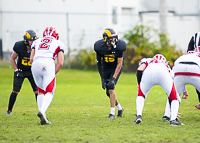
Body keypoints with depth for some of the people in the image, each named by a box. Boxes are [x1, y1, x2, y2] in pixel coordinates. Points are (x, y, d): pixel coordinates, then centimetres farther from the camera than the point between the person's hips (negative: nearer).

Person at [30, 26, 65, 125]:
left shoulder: (36, 42, 29)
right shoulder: (58, 44, 22)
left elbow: (31, 59, 19)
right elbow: (60, 63, 11)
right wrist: (53, 73, 20)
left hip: (35, 65, 3)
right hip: (48, 64, -3)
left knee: (41, 91, 18)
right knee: (49, 92, 2)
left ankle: (43, 118, 8)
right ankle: (42, 111, -26)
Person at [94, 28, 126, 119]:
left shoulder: (119, 46, -23)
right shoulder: (100, 47, -19)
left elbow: (119, 64, -18)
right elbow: (99, 63, -7)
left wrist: (114, 78, -25)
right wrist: (102, 79, -9)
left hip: (115, 69, -3)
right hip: (105, 69, 3)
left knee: (111, 88, -21)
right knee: (109, 93, 3)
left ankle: (112, 113, -15)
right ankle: (119, 108, 29)